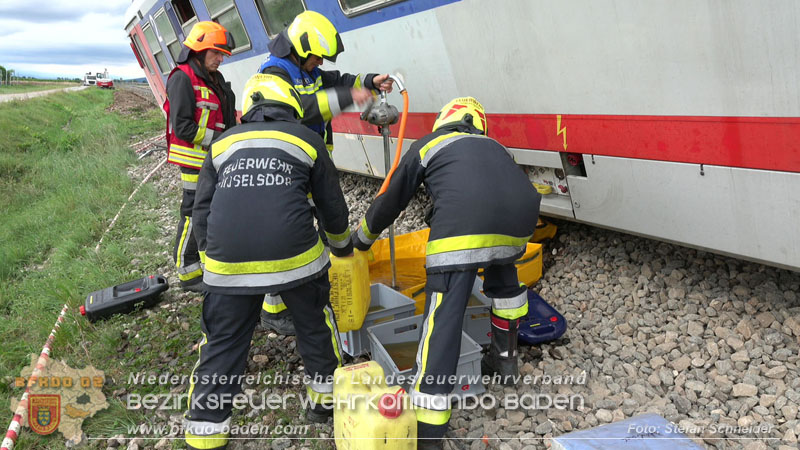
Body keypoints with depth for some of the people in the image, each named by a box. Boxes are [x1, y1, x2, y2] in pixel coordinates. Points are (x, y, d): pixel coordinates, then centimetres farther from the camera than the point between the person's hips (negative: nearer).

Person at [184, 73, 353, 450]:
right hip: (295, 257, -1)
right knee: (315, 323, 23)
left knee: (222, 347, 14)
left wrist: (212, 261, 26)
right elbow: (332, 207, 17)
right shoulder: (306, 139, 12)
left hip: (227, 264, 2)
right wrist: (342, 244, 35)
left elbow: (202, 213, 16)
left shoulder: (223, 143, 18)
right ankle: (325, 399, 38)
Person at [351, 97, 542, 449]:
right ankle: (505, 357, 43)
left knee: (443, 320, -3)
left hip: (462, 226, -5)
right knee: (503, 272, 36)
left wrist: (361, 237, 49)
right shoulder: (494, 146, 37)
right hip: (520, 219, 5)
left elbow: (391, 201, 32)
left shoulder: (427, 145, 27)